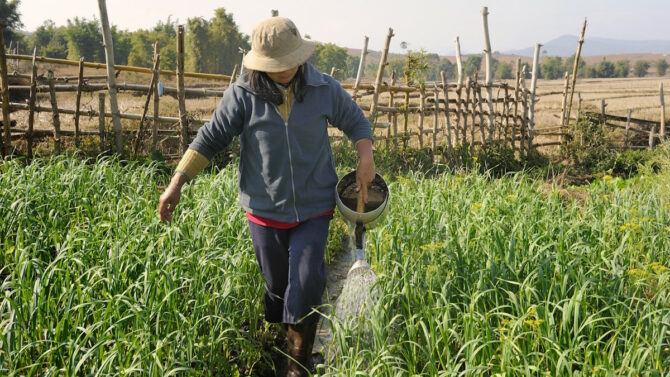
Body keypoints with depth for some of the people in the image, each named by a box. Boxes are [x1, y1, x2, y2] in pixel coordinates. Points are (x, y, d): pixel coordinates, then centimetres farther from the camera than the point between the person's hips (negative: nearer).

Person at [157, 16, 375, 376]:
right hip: (265, 211, 0)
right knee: (277, 288, 15)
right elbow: (210, 137, -3)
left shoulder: (324, 89, -6)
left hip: (314, 211, 0)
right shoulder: (243, 94, -9)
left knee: (305, 291, -5)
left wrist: (365, 159, -7)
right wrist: (177, 182, -8)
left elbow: (356, 121, 9)